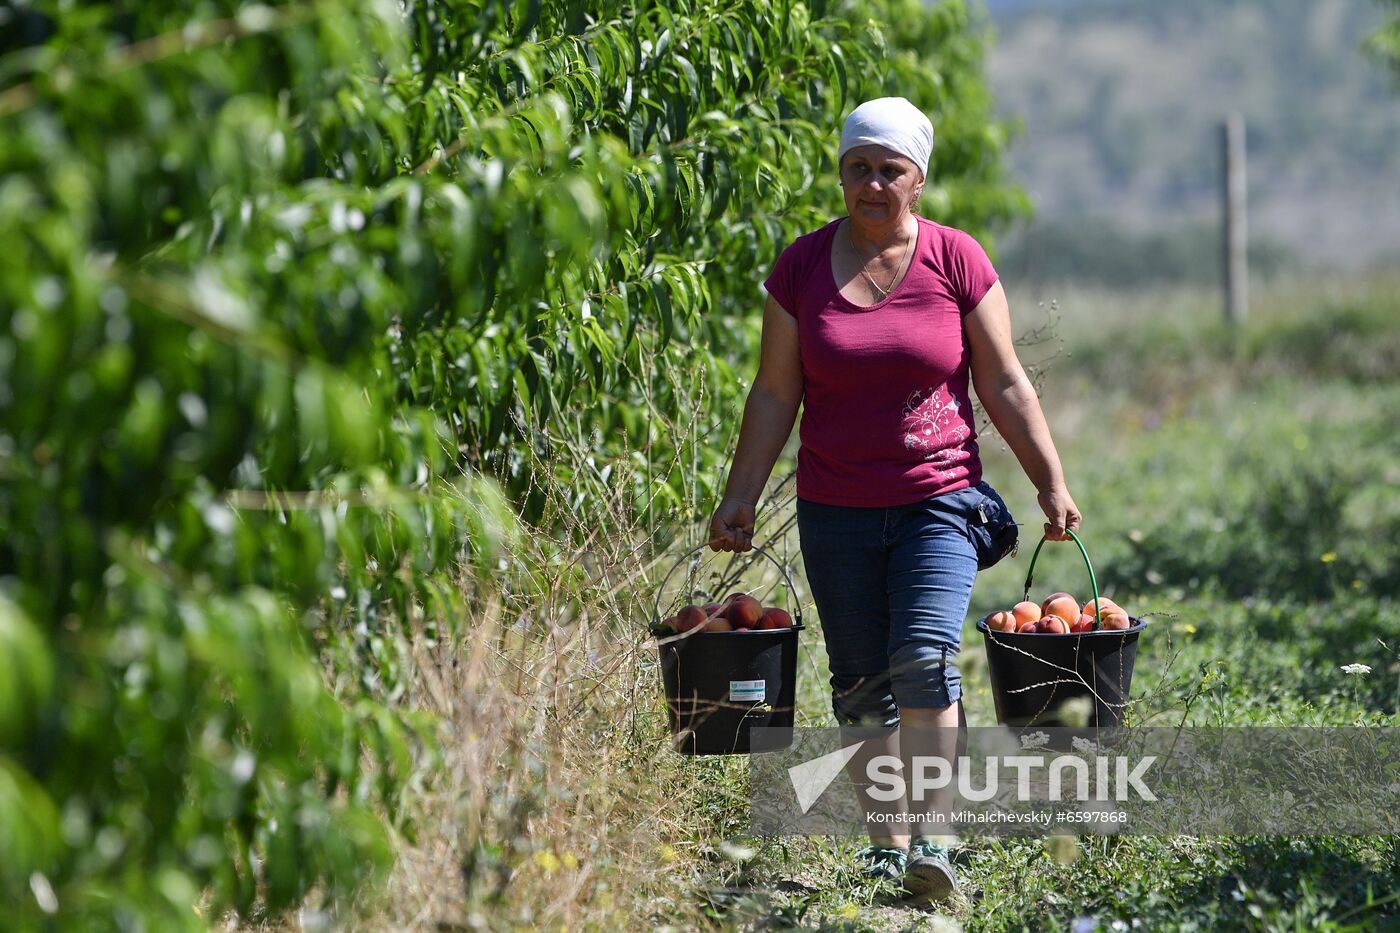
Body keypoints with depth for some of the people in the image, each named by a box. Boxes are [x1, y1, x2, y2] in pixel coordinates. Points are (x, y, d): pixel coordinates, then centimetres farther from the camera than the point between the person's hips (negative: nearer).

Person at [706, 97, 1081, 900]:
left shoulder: (957, 261, -1)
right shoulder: (802, 267, 2)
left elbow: (1006, 385, 2)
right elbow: (775, 394, 7)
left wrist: (1053, 486, -2)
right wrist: (740, 499, 3)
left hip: (939, 501, -2)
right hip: (837, 511, 2)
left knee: (925, 659, -19)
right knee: (861, 685, 5)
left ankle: (931, 838, -19)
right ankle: (884, 842, 14)